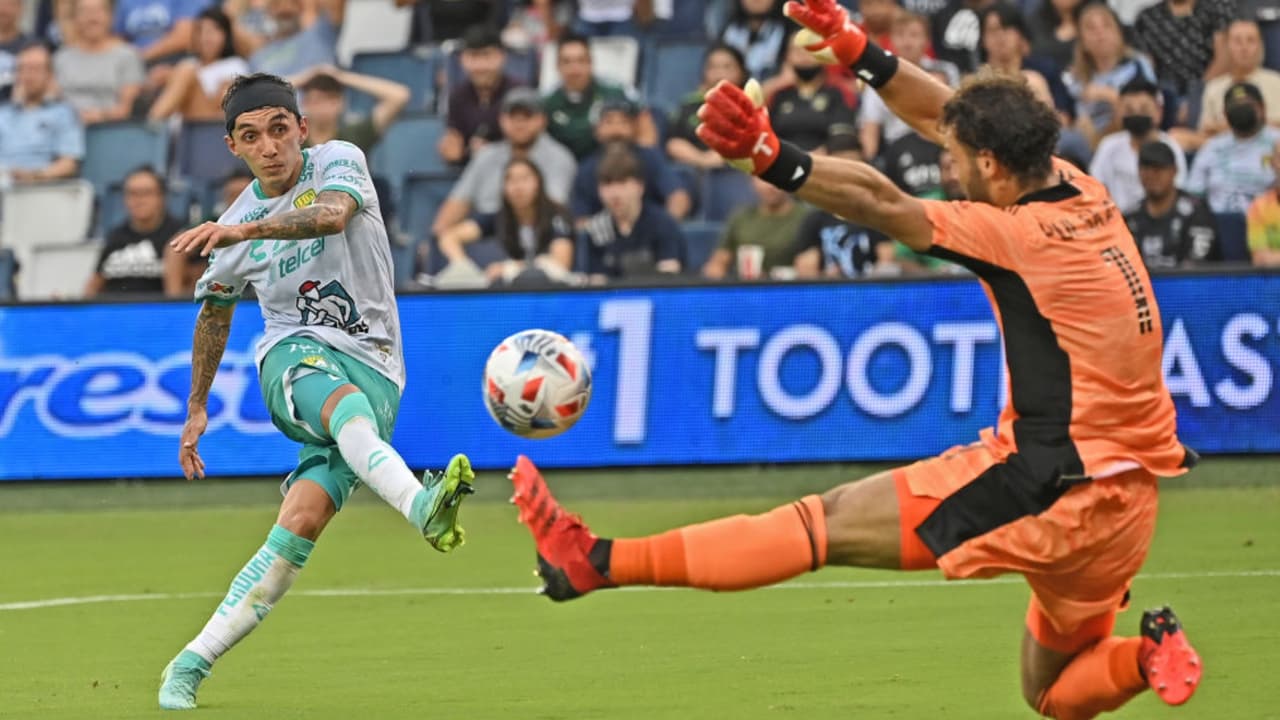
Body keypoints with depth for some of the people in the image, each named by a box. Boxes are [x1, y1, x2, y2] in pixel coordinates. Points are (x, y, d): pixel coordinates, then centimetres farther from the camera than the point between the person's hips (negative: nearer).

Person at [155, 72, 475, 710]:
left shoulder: (337, 161, -2)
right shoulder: (232, 230, 8)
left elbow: (331, 214, -26)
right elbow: (215, 311, 27)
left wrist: (245, 230, -40)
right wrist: (196, 409, 30)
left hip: (373, 367, -1)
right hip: (294, 356, 1)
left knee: (300, 525, -17)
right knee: (348, 404, -39)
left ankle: (192, 665, -12)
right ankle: (420, 504, -70)